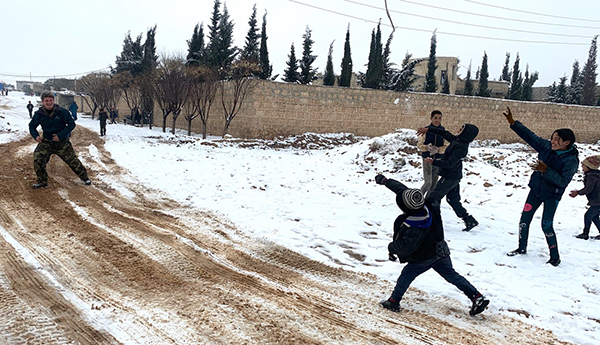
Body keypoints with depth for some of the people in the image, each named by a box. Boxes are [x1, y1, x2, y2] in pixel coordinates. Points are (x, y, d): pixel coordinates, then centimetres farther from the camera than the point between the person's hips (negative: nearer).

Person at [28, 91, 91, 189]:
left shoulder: (62, 112, -14)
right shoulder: (39, 114, -6)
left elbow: (71, 124, -11)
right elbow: (32, 126, 9)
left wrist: (60, 135, -20)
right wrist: (36, 136, -11)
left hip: (62, 142, -2)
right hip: (46, 142, 2)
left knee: (73, 160, 6)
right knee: (37, 160, -15)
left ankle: (84, 177, 29)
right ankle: (42, 181, 4)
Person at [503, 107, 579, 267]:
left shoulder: (571, 160, -21)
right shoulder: (547, 146, -8)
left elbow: (563, 181, -28)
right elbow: (530, 136, -2)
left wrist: (546, 170, -37)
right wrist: (512, 122, -7)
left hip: (552, 196, -6)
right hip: (536, 189, 6)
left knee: (546, 226, -5)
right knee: (524, 219, 8)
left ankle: (555, 257, 13)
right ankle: (522, 248, 26)